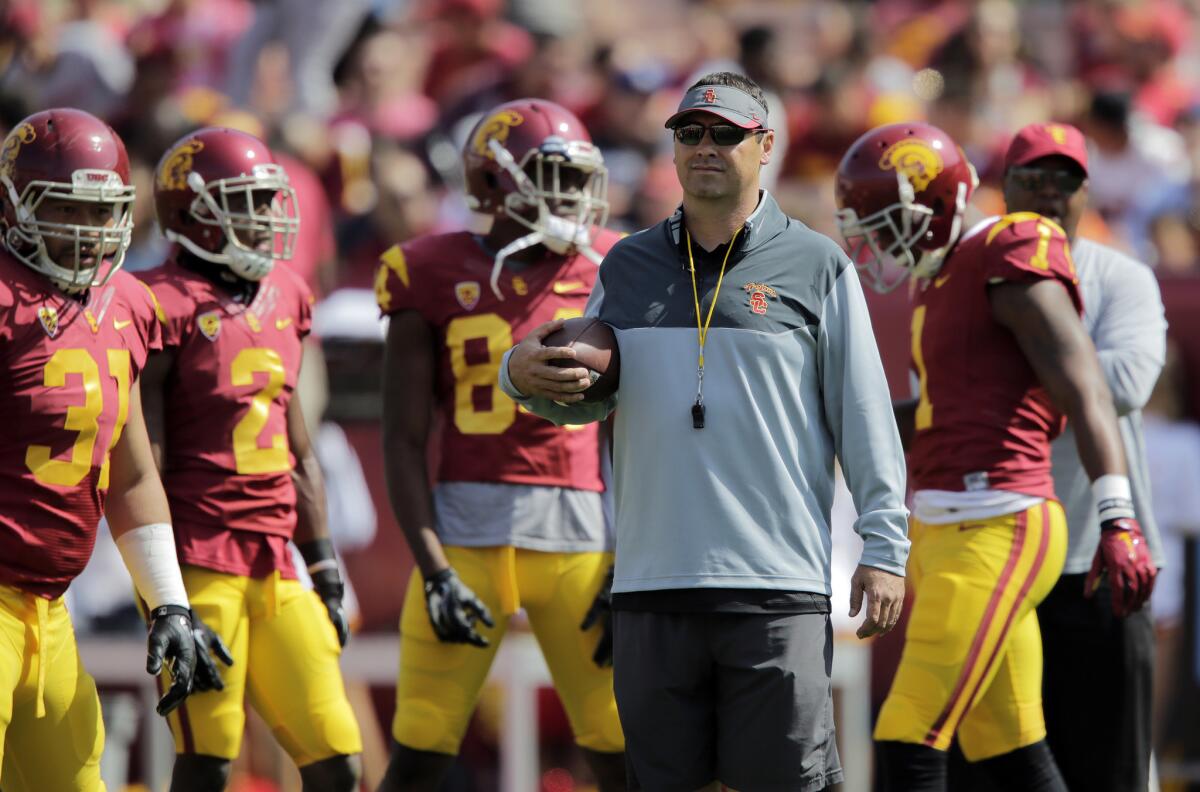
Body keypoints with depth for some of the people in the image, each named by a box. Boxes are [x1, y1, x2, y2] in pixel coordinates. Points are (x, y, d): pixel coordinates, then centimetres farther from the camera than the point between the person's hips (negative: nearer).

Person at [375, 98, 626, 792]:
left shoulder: (605, 274, 8)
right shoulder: (436, 278, 3)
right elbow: (405, 441, 1)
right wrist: (434, 570, -9)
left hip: (581, 536, 2)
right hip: (468, 528, -2)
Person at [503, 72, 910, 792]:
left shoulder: (816, 266, 4)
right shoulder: (628, 266, 15)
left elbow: (866, 417, 3)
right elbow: (585, 399, 20)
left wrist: (885, 548, -3)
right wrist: (524, 376, -3)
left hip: (778, 586, -4)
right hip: (653, 584, 4)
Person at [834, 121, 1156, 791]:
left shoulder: (1012, 267, -10)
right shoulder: (945, 283, 18)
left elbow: (1085, 392, -19)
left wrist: (1118, 519, -29)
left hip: (994, 530, -10)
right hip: (947, 530, 10)